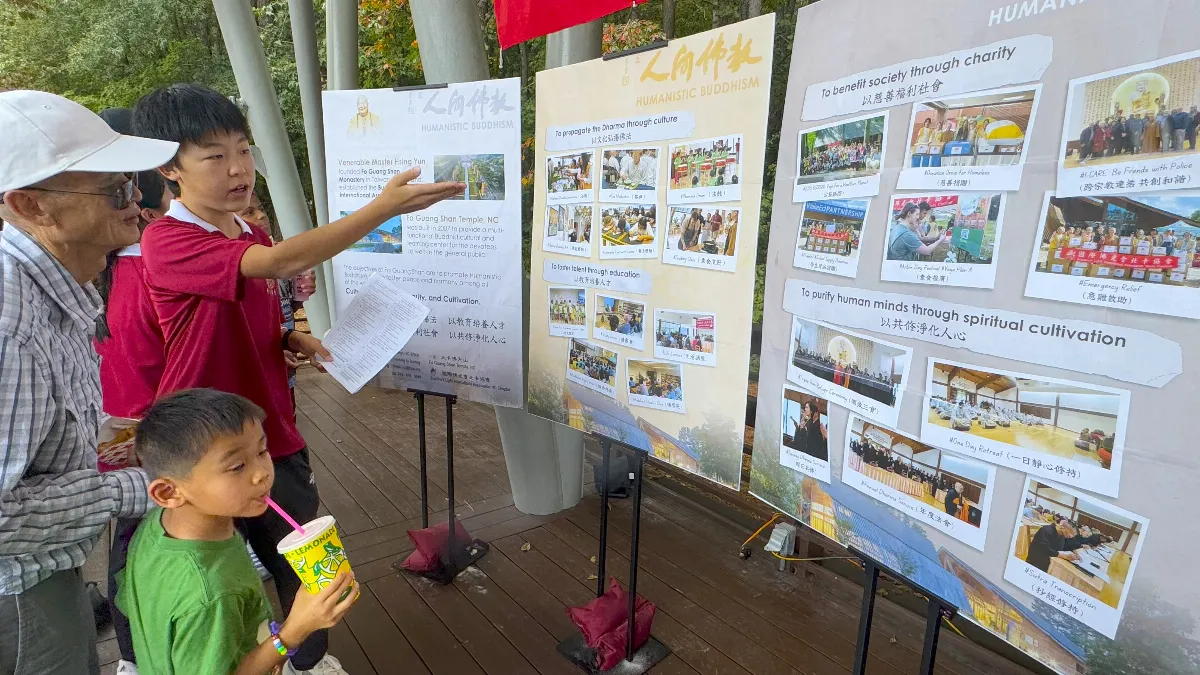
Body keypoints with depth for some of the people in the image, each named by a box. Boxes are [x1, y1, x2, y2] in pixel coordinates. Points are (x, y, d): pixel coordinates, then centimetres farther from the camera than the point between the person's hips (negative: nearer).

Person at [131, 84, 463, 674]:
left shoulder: (253, 237, 6)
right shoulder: (165, 243, -20)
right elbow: (283, 263, -37)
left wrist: (295, 340, -3)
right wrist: (384, 207, -40)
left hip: (272, 437, 7)